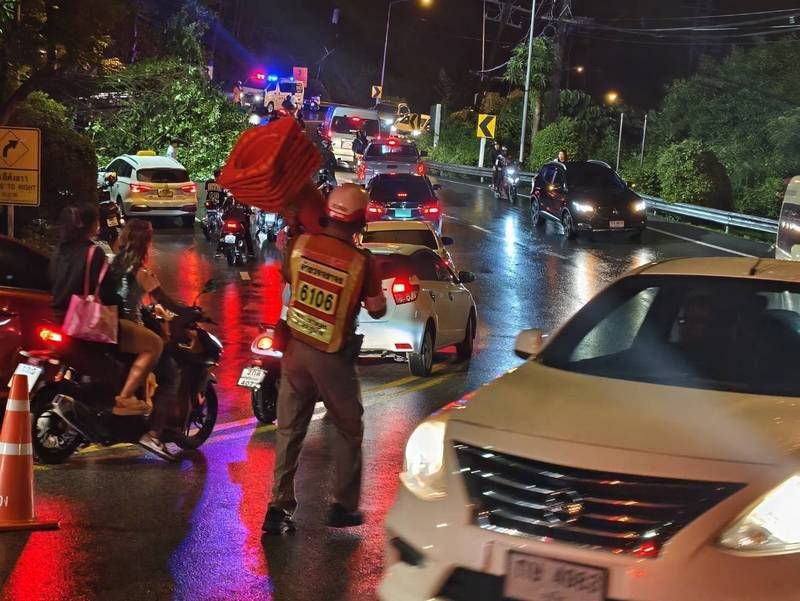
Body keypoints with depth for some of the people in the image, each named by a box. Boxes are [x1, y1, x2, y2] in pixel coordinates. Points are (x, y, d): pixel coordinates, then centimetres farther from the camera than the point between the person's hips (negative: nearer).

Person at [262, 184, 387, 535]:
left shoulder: (300, 244, -9)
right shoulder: (362, 262, -19)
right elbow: (377, 311, -8)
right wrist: (376, 289, 9)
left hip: (296, 348, 3)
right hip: (332, 358, -3)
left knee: (289, 429, 11)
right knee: (349, 430, 15)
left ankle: (279, 507, 9)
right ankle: (344, 506, 20)